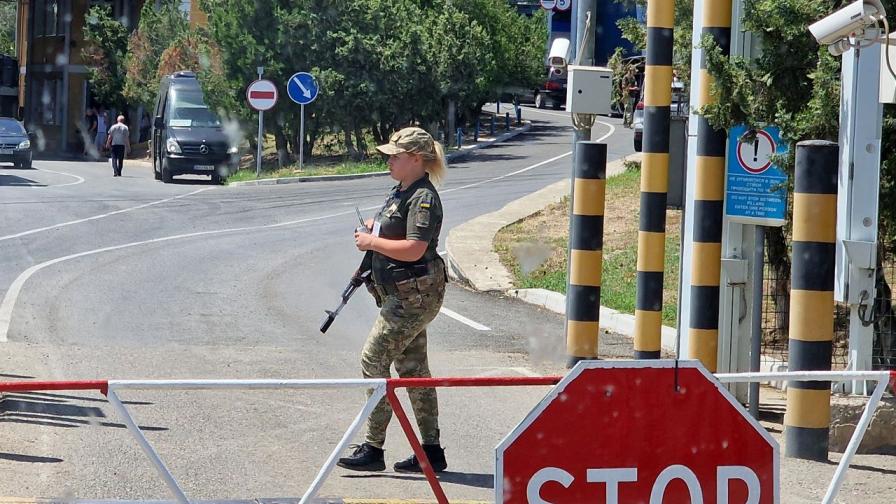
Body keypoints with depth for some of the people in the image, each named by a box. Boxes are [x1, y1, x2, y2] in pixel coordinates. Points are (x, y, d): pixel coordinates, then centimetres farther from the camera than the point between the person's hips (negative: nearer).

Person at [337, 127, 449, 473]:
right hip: (405, 295, 11)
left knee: (374, 360, -10)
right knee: (412, 367, 12)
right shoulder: (401, 191, 13)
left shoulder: (423, 198, -17)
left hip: (414, 296, -11)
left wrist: (372, 241, -17)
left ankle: (373, 448, -7)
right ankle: (431, 451, 17)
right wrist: (375, 227, 9)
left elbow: (414, 249, -26)